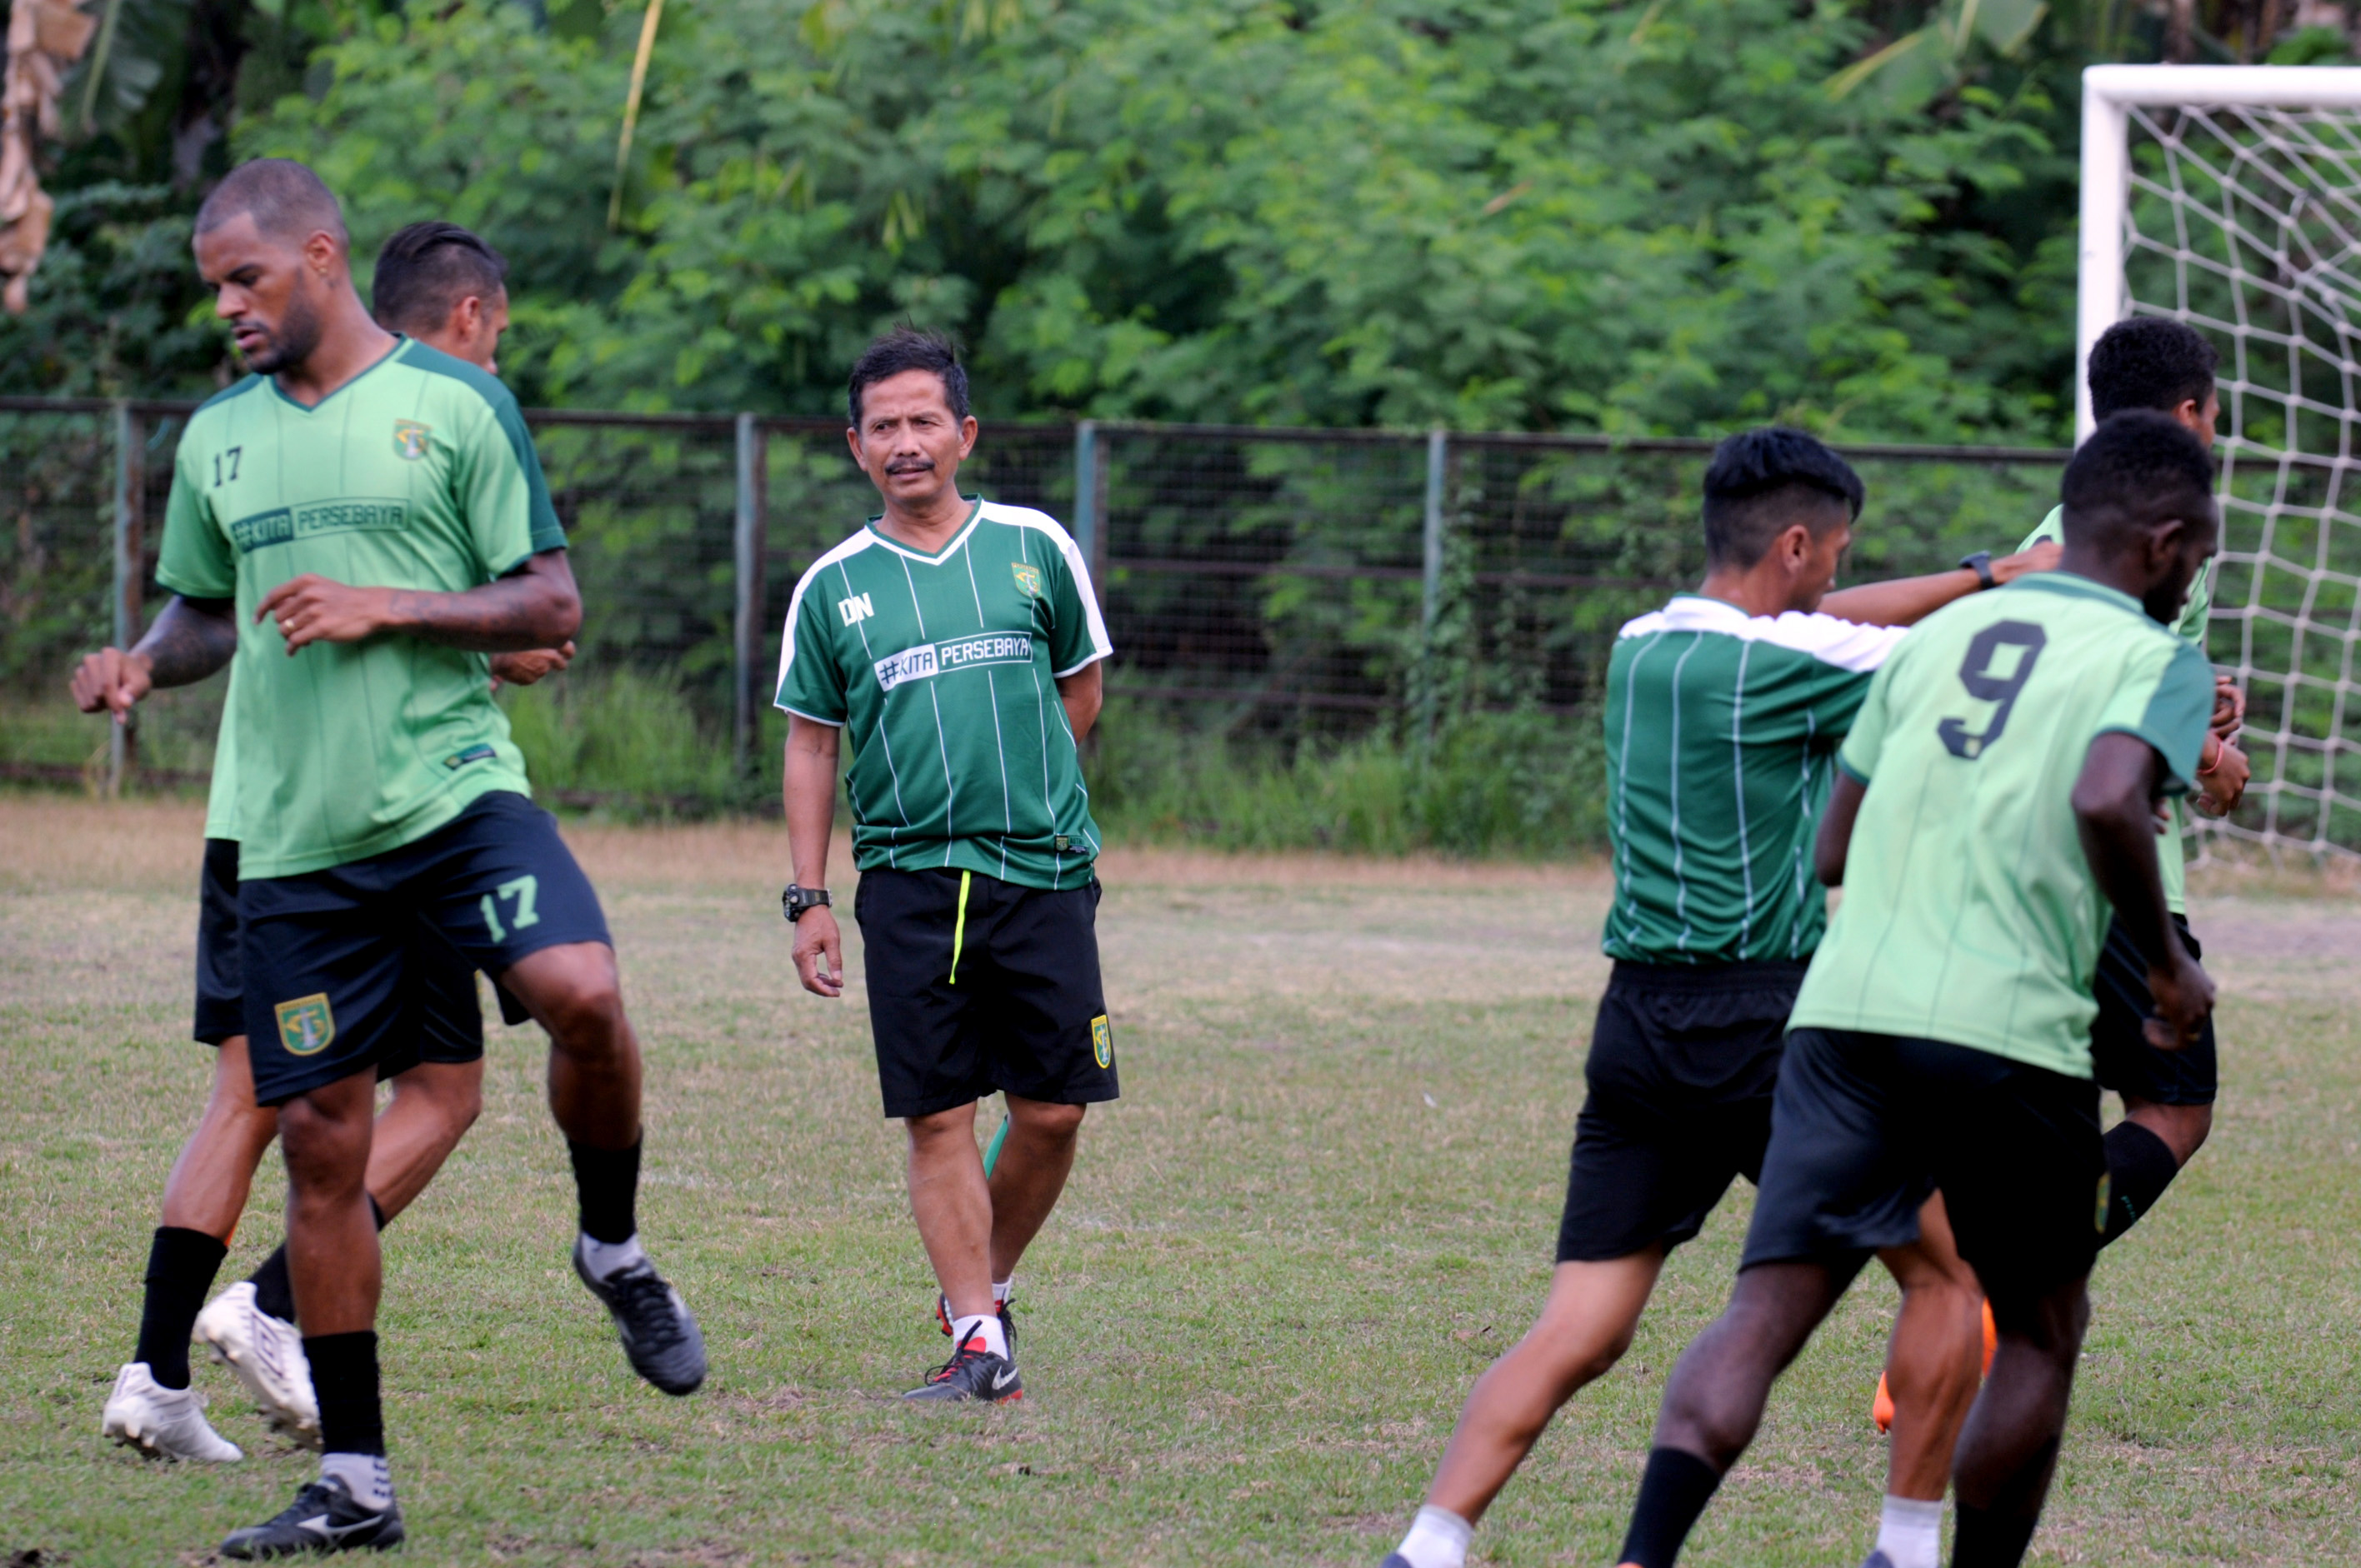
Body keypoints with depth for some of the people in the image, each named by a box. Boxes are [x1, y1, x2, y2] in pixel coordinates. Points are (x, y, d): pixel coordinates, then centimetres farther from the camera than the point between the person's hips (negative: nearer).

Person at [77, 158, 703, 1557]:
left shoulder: (454, 404, 0)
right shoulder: (220, 436, 13)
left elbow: (552, 607, -2)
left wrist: (384, 609, -13)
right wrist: (146, 667, 3)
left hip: (454, 787, -4)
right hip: (296, 837, 4)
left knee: (582, 992, -30)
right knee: (321, 1143, 4)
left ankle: (616, 1248, -1)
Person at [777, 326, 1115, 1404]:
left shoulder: (1033, 548, 5)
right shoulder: (833, 586, 6)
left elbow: (1081, 690, 16)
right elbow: (811, 745, 10)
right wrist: (808, 900, 5)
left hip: (1043, 871, 1)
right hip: (906, 881, -1)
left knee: (1052, 1111, -1)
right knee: (938, 1116, -5)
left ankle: (986, 1285, 23)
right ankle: (978, 1343, -2)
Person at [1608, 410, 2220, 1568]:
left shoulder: (1941, 632, 20)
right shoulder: (2158, 658, 3)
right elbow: (2108, 797, -19)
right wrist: (2168, 965, -5)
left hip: (1846, 1009, 4)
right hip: (2014, 1034, -4)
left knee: (1761, 1318, -4)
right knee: (2041, 1336, 17)